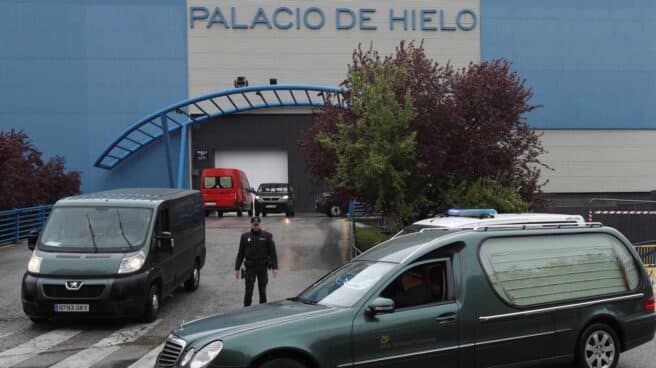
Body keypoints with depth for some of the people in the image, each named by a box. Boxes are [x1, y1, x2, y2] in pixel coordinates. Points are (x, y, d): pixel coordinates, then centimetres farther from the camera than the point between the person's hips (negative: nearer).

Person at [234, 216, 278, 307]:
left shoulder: (267, 236, 1)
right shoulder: (245, 237, 5)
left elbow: (272, 253, 0)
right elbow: (240, 254, 8)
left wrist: (274, 267, -8)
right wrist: (237, 268, 3)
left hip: (262, 268, 0)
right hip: (250, 268, 0)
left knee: (262, 291, 7)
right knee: (248, 291, -6)